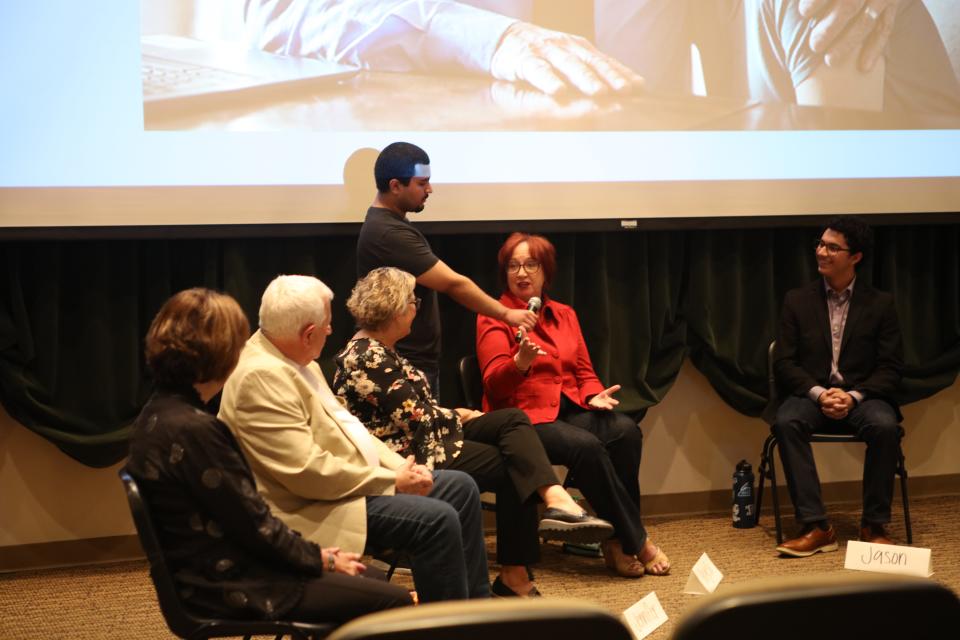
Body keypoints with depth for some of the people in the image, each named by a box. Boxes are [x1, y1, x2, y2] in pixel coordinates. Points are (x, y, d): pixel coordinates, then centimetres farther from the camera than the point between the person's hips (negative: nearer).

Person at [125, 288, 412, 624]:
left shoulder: (160, 412, 5)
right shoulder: (193, 430, -25)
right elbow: (255, 525, -19)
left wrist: (315, 552, 8)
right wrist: (322, 558, -3)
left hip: (219, 568, 10)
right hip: (232, 587, -10)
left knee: (373, 581, 16)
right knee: (395, 603, -7)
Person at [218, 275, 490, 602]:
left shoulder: (295, 362, 9)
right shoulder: (261, 377, -23)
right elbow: (308, 472, -26)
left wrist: (400, 467, 1)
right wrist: (392, 480, -16)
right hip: (315, 511, -11)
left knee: (460, 487, 10)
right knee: (437, 520, -23)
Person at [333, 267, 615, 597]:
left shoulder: (379, 351, 16)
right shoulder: (368, 360, -17)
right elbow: (416, 420, -17)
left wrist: (452, 415, 4)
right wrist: (458, 417, 0)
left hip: (431, 438, 10)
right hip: (412, 457, -10)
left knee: (513, 419, -7)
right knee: (514, 467, -11)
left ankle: (556, 500, -23)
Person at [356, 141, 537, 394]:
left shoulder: (387, 222, 14)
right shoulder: (389, 234, -20)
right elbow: (454, 284, -20)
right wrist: (506, 313, -11)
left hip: (421, 361, 10)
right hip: (406, 368, -10)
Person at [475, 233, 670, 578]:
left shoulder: (564, 315, 18)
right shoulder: (494, 317, 2)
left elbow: (584, 372, 20)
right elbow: (494, 384, -9)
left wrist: (593, 395, -3)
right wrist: (520, 361, -30)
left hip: (570, 409, 5)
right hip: (523, 415, -5)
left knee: (626, 430, -26)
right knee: (585, 445, -34)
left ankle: (618, 541, -19)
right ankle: (636, 542, -22)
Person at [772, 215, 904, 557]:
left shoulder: (880, 304, 6)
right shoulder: (797, 300, 8)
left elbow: (890, 367, 1)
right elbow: (784, 362, 3)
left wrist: (853, 396, -16)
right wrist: (819, 393, -15)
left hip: (861, 397, -1)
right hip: (811, 394, 1)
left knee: (884, 426, -34)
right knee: (787, 422, -33)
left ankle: (874, 526, -20)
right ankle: (815, 527, -32)